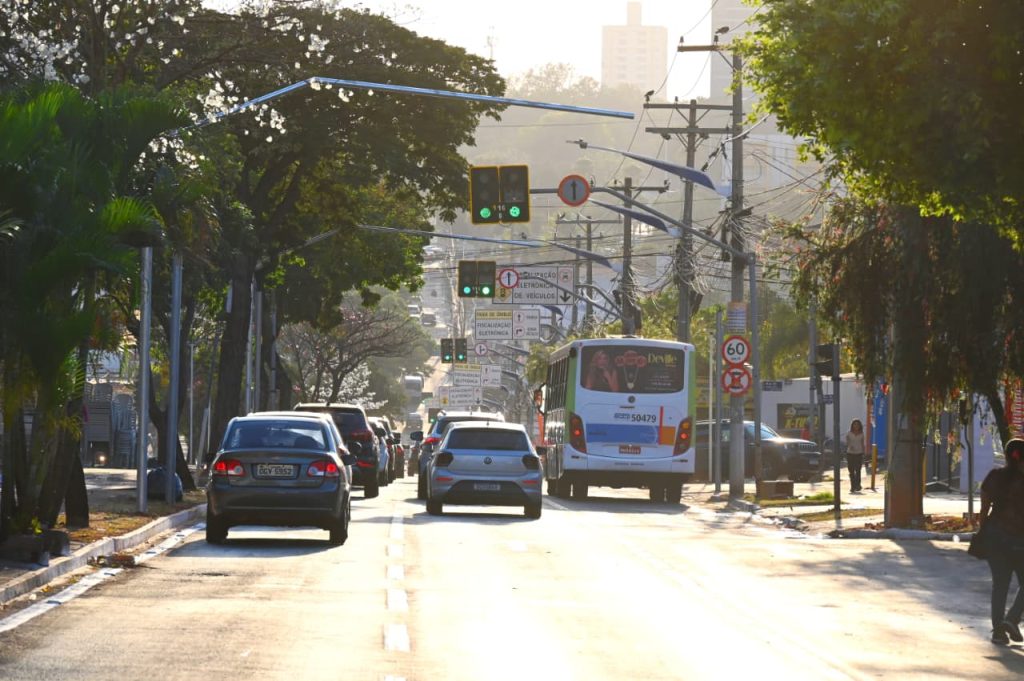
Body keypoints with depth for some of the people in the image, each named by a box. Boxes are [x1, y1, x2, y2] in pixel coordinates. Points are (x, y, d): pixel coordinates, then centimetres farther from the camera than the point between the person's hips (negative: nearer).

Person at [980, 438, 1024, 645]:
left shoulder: (994, 477, 1)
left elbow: (984, 507, 5)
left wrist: (982, 531, 15)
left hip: (994, 534, 4)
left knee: (999, 583, 10)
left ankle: (998, 629, 5)